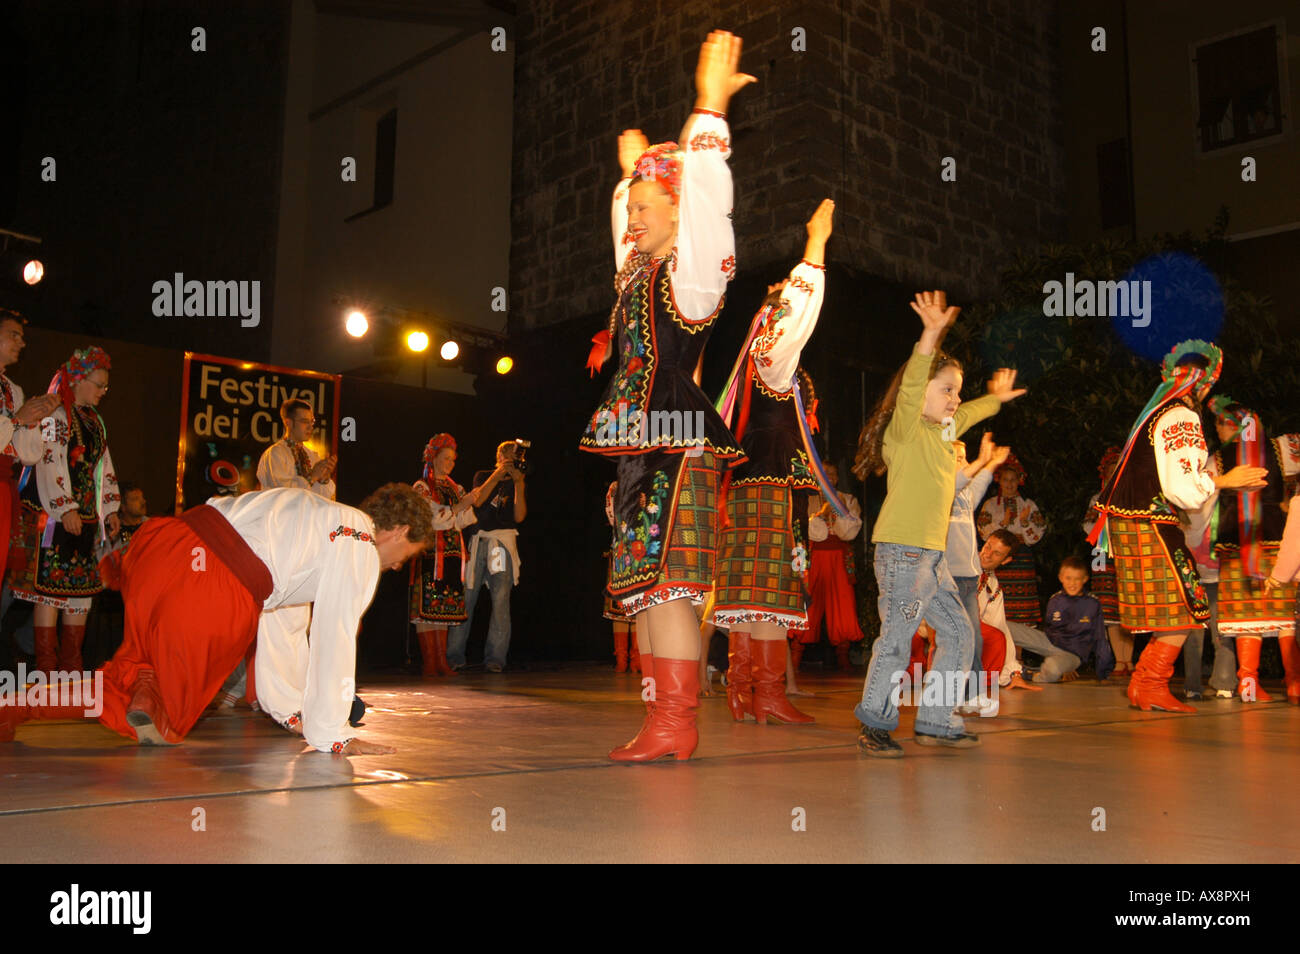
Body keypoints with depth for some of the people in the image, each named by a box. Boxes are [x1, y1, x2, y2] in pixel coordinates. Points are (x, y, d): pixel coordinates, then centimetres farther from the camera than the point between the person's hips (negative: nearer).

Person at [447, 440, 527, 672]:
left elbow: (519, 516, 1)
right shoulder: (483, 476, 15)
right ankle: (454, 656, 0)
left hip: (504, 542, 0)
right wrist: (498, 475, -7)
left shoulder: (517, 484, 15)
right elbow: (477, 499, -4)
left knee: (501, 600, -7)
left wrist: (518, 484, -5)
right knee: (466, 598, -5)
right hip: (478, 540, 0)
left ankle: (495, 657, -4)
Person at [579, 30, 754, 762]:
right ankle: (665, 722, 13)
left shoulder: (692, 273, -4)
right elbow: (629, 226, 39)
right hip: (644, 455, 9)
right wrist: (634, 167, 41)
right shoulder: (639, 273, 19)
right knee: (643, 588, 8)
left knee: (666, 585, -12)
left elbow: (706, 204, -16)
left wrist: (710, 108, -13)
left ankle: (678, 723, -7)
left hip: (680, 453, -9)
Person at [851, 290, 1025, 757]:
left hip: (931, 554, 10)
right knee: (897, 637, -8)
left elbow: (968, 414, 40)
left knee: (957, 632, 12)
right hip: (902, 549, -9)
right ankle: (875, 726, 4)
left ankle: (935, 722, 21)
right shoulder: (905, 427, -7)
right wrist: (930, 338, -37)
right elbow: (910, 386, -26)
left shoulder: (943, 430, 18)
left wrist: (995, 398, 53)